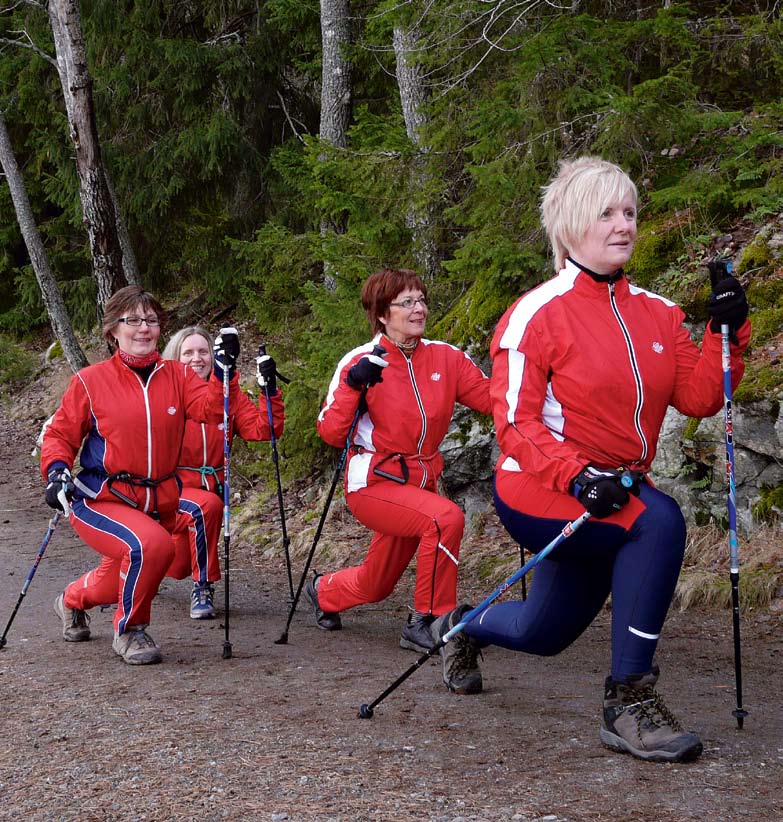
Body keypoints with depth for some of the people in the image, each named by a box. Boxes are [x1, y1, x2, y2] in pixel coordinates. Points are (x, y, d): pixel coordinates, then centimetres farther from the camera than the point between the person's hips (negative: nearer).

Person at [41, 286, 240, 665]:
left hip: (159, 502, 5)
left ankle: (73, 600, 56)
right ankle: (129, 630, -8)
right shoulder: (91, 381, -5)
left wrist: (224, 370, -28)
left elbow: (210, 407, -15)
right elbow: (59, 434, 0)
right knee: (150, 544, -32)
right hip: (100, 501, -5)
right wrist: (56, 472, -18)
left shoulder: (176, 376, 2)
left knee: (124, 577, 20)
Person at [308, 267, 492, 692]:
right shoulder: (361, 362, -11)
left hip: (420, 482, 5)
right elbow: (330, 434, -16)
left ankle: (323, 591, 54)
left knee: (374, 585, 19)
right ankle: (428, 622, -17)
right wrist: (352, 386, -28)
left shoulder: (445, 357, -1)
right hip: (373, 483, -5)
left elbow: (492, 397, -8)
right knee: (445, 518, -32)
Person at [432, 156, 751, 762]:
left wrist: (727, 333, -15)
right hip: (538, 494, -7)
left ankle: (466, 627, 54)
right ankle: (629, 700, -24)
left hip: (610, 500, 7)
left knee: (544, 634, 20)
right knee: (659, 521, -33)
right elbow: (515, 424, -17)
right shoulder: (538, 314, -14)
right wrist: (577, 474, -30)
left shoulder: (657, 313, 4)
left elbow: (698, 398, -2)